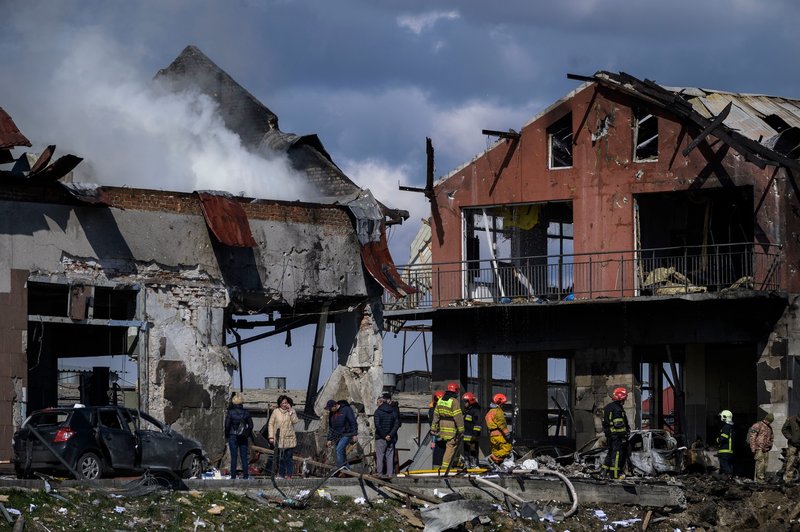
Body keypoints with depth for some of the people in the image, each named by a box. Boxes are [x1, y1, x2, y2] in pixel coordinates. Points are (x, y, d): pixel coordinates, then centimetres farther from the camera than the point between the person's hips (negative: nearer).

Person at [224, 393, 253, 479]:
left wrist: (227, 436, 5)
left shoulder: (230, 413, -8)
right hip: (243, 438, 3)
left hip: (233, 437, -3)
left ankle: (233, 475, -2)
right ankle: (246, 475, 4)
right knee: (244, 457, 7)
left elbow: (227, 425, -8)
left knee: (234, 457, -1)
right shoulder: (246, 413, 2)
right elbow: (250, 425, 6)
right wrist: (248, 435, 17)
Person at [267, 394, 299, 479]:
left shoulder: (292, 411, 6)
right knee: (280, 458, -2)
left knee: (288, 458, 2)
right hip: (278, 439, 0)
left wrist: (290, 411, -12)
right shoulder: (276, 412, 4)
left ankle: (289, 475, 6)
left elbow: (295, 421, -9)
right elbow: (270, 424, 5)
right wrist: (271, 436, -2)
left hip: (289, 439, 0)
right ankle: (281, 474, 5)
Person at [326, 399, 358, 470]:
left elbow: (353, 422, -11)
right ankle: (346, 468, 13)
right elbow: (331, 427, 16)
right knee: (342, 452, 7)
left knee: (339, 449, -21)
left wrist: (355, 434, -15)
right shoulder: (331, 413, 9)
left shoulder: (346, 409, -11)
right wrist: (330, 439, 14)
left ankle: (340, 467, -21)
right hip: (338, 436, 7)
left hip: (346, 434, -7)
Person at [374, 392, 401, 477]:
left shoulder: (378, 411, -6)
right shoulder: (394, 411, 5)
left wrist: (384, 436, -10)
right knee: (390, 456, 8)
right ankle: (390, 473, 7)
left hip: (380, 438, -4)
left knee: (379, 456, 0)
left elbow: (377, 425, -15)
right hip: (391, 438, 4)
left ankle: (380, 473, -5)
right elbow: (397, 424, -2)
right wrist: (390, 435, -7)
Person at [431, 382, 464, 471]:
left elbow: (436, 415, 13)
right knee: (451, 447, -5)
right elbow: (458, 417, -16)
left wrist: (434, 428, 17)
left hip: (442, 427, 8)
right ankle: (445, 466, -10)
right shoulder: (454, 401, -14)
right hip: (452, 429, -8)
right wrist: (461, 429, -12)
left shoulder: (440, 400, 10)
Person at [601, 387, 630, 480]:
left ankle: (605, 472, 21)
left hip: (609, 434, 10)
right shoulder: (617, 409, -16)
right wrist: (624, 435, -17)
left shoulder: (608, 407, 17)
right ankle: (615, 474, -12)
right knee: (617, 453, -9)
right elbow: (619, 424, -20)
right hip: (616, 435, -10)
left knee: (611, 453, 17)